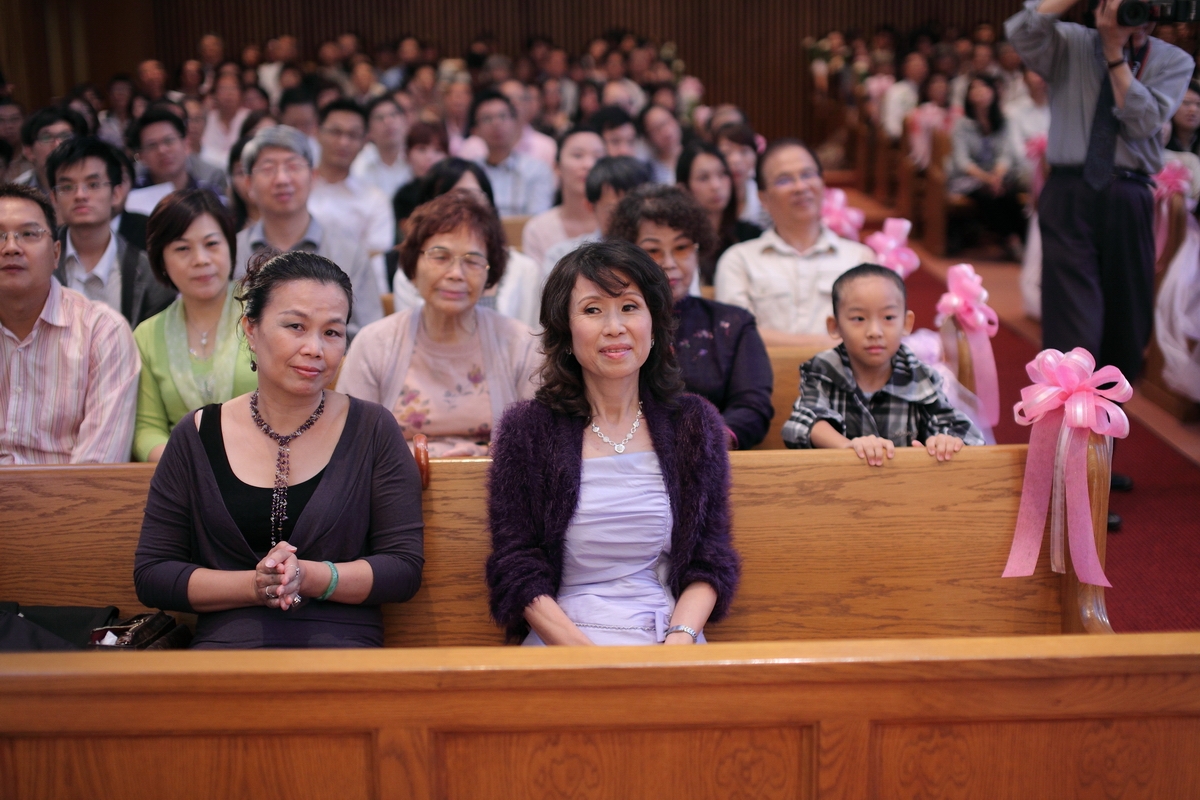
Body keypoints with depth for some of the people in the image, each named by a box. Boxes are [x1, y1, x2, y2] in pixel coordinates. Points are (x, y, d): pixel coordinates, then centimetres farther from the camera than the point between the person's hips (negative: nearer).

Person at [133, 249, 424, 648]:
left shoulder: (372, 431, 7)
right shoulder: (198, 436, 9)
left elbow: (404, 568, 4)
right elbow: (150, 575, 7)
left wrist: (309, 577, -13)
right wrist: (255, 586, -8)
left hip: (342, 647, -1)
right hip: (225, 644, 1)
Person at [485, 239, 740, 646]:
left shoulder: (695, 423, 8)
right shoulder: (526, 429, 1)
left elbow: (712, 564, 8)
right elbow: (518, 572, -1)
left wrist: (679, 640, -10)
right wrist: (588, 655, -15)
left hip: (669, 646, 2)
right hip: (559, 644, -1)